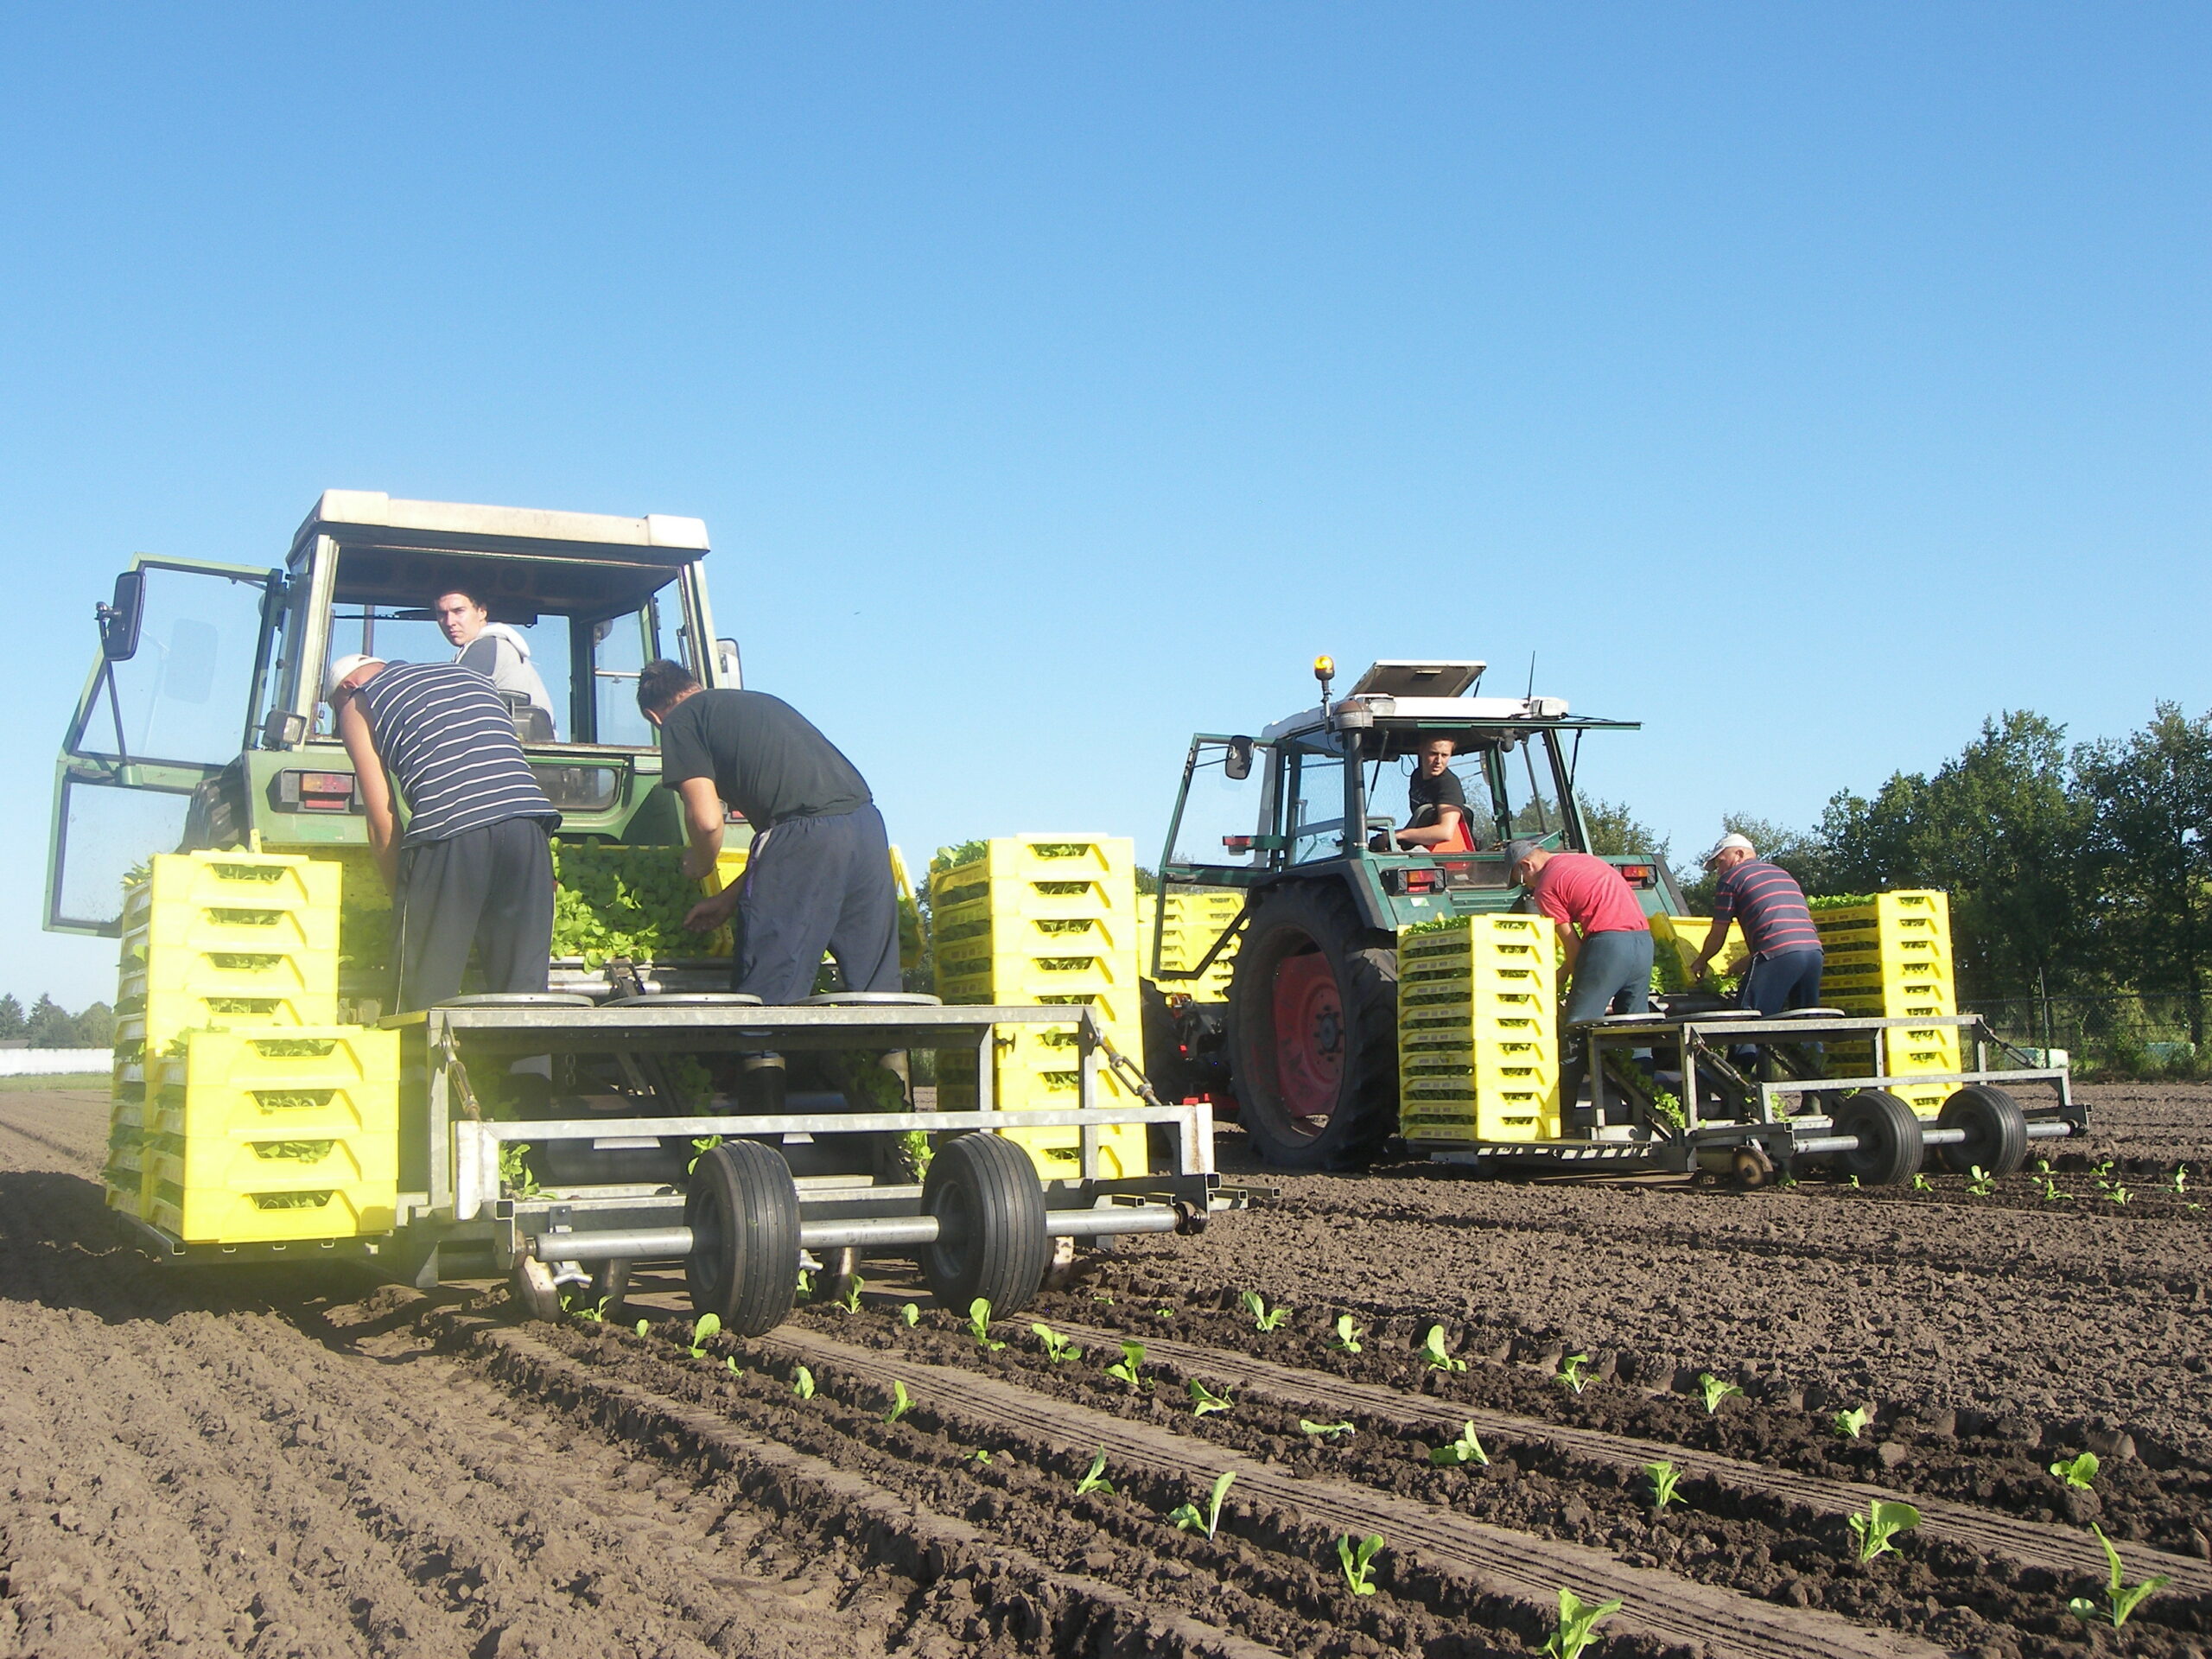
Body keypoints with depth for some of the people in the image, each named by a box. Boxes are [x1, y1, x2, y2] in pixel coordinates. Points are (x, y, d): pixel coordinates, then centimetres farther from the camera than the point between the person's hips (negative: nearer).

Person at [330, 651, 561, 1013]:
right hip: (529, 821, 4)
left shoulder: (358, 705, 18)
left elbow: (383, 823, 11)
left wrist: (400, 894, 19)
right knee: (525, 989, 6)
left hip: (447, 832, -4)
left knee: (424, 998, 5)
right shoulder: (471, 676, 32)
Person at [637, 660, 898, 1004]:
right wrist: (730, 898, 35)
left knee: (765, 997, 1)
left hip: (806, 836, -8)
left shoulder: (680, 721, 8)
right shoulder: (761, 702, 31)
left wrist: (698, 866, 19)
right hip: (868, 824, 8)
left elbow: (707, 820, -4)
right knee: (876, 989, 12)